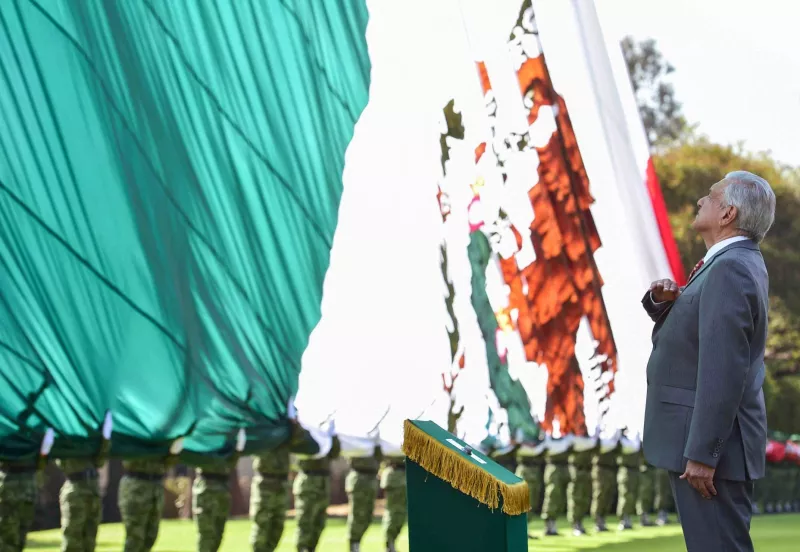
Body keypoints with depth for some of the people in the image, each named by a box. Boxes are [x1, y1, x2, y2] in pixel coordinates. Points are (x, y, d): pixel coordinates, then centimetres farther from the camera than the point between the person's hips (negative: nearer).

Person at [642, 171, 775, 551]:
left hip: (710, 447, -10)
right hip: (702, 440, 10)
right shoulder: (738, 263, 13)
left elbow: (724, 368, -25)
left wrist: (702, 454, -25)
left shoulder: (730, 269, -19)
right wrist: (663, 299, -2)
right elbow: (682, 323, 21)